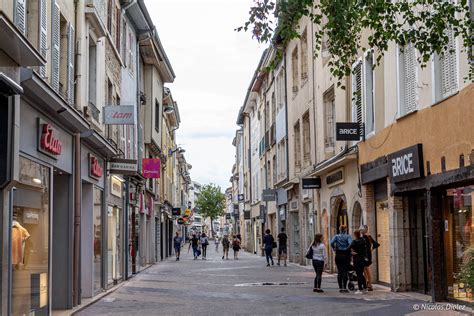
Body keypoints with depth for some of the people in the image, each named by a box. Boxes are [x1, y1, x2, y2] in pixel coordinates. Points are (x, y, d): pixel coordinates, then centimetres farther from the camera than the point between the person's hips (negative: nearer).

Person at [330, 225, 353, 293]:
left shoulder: (336, 236, 3)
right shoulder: (348, 236, -4)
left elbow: (332, 242, -14)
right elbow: (350, 243, -22)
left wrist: (334, 248, 1)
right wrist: (348, 249, -6)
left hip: (338, 255, 2)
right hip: (346, 255, -2)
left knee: (339, 272, 7)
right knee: (345, 272, 0)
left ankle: (340, 288, 8)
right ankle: (344, 288, -3)